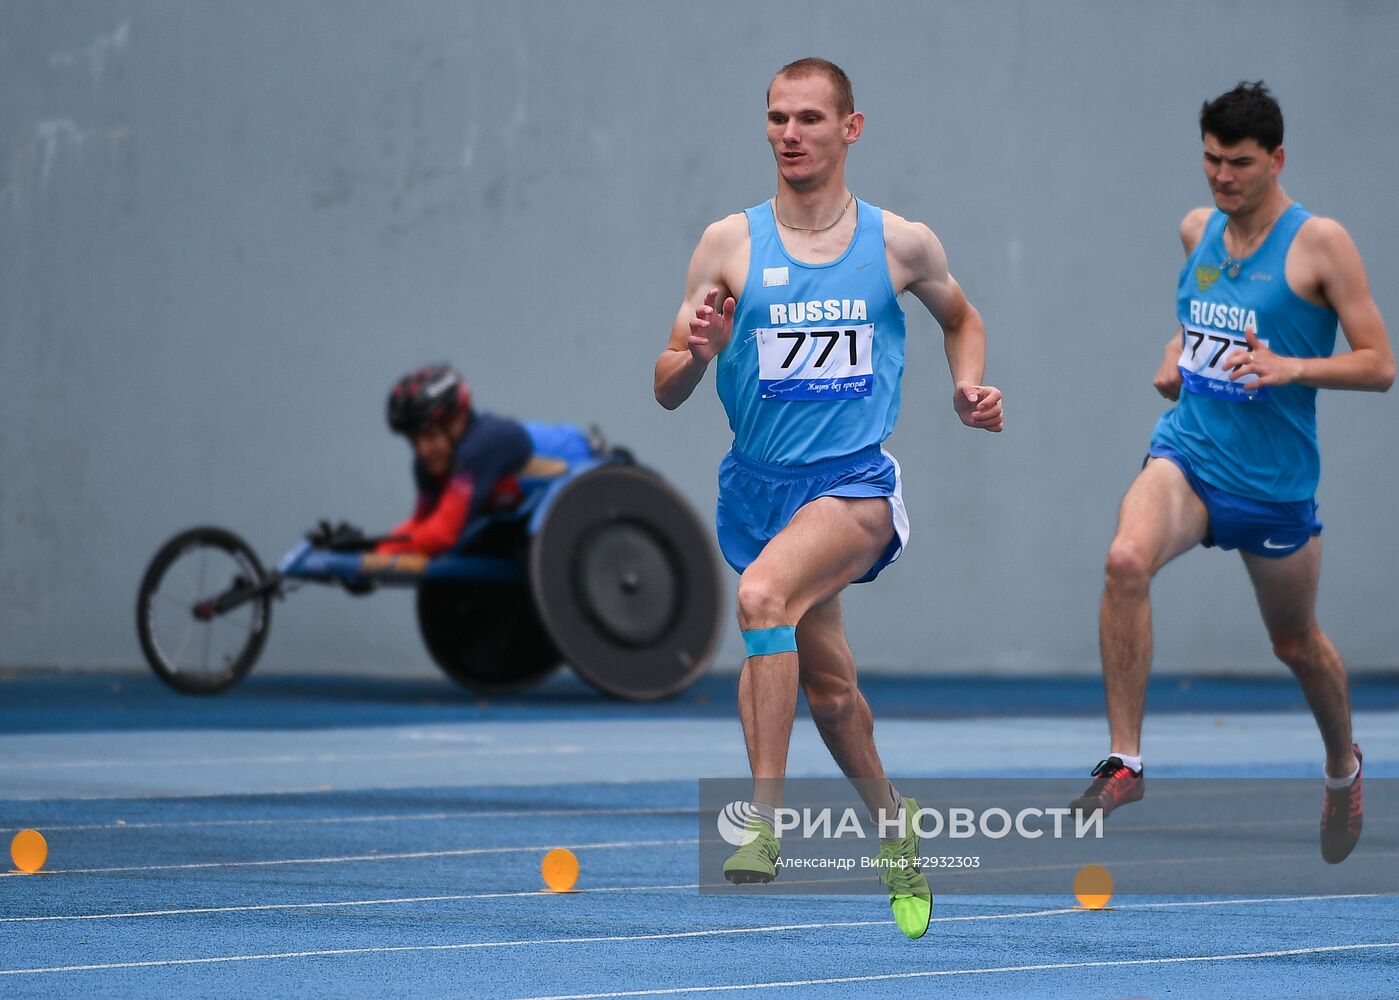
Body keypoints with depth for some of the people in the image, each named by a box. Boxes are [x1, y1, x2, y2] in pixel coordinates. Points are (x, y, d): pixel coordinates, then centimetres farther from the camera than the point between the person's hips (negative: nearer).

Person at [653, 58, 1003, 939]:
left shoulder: (901, 243, -1)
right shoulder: (730, 244, 0)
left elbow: (961, 316, 22)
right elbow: (667, 393, 1)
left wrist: (969, 386, 2)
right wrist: (696, 352, -21)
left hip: (857, 481, -3)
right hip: (759, 487, 3)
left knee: (763, 593, -32)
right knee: (827, 684, 14)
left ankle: (766, 819, -32)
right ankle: (890, 820, 43)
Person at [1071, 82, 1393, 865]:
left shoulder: (1319, 243, -10)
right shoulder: (1198, 229, 6)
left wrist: (1293, 367, -24)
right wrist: (1178, 352, 8)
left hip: (1275, 482, -3)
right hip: (1189, 453, 3)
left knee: (1296, 643, 14)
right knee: (1127, 560, -28)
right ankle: (1125, 760, -23)